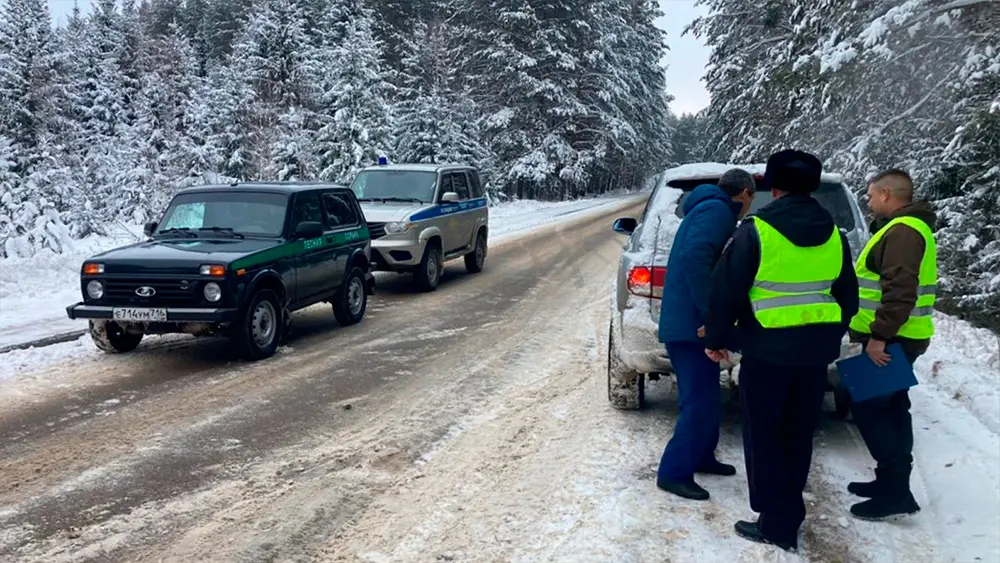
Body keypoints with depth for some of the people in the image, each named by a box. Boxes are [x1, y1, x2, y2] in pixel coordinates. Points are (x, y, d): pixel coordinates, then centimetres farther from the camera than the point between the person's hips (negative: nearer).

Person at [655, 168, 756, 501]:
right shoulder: (717, 210, -12)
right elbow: (694, 259, -27)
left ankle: (701, 458, 33)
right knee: (702, 402, -6)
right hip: (691, 324, -11)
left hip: (686, 321, 11)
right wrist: (711, 315, -26)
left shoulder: (708, 208, 21)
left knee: (704, 396, 21)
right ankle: (674, 472, 1)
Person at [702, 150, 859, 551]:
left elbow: (727, 289, -10)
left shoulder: (756, 230, -12)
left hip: (768, 348, -6)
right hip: (816, 349, 6)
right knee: (798, 434, 17)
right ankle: (789, 515, 27)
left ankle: (776, 522, 8)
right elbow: (847, 296, 15)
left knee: (764, 434, 5)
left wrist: (716, 338, 2)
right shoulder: (834, 236, 6)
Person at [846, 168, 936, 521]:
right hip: (894, 338, 11)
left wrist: (878, 336, -27)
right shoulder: (905, 227, 17)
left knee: (869, 408, -7)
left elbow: (900, 290, -27)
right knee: (890, 408, 15)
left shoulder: (902, 231, -18)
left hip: (889, 340, -11)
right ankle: (893, 482, 24)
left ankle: (895, 492, -4)